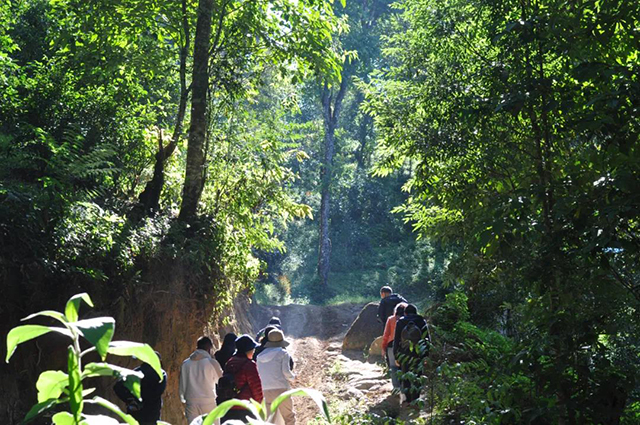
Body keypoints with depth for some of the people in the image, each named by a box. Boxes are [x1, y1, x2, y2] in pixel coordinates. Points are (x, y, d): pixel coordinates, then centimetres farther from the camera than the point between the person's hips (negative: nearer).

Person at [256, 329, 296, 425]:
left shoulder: (260, 356, 14)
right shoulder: (283, 353, 1)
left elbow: (258, 375, 11)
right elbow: (286, 371, -9)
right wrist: (292, 377, 10)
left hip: (265, 391, 5)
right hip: (281, 389, -4)